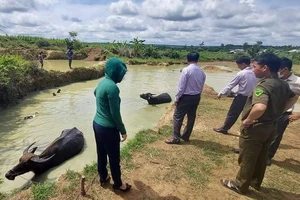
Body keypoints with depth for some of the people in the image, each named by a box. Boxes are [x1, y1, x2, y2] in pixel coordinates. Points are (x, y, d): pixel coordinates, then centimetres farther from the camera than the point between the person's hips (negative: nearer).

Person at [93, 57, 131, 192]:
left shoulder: (102, 81, 3)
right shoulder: (112, 87, -26)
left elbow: (95, 92, 28)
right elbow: (115, 113, -22)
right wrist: (123, 130, -11)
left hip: (97, 123, 9)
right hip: (108, 128, -9)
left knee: (101, 154, 24)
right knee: (114, 158, 11)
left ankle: (103, 177, 44)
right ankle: (118, 184, 32)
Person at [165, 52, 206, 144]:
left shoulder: (186, 70, -16)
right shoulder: (201, 72, 2)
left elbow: (181, 86, -17)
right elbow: (201, 87, 7)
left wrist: (177, 98, -8)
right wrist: (197, 96, 18)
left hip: (186, 97, -7)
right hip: (196, 97, 7)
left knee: (178, 117, 3)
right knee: (191, 117, 14)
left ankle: (176, 138, 7)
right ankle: (186, 136, 27)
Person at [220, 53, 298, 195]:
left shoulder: (263, 85, -27)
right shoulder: (282, 84, 3)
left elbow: (260, 107, -44)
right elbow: (293, 98, 20)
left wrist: (248, 120, -26)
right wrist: (278, 112, 14)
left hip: (256, 128, -9)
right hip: (271, 126, 9)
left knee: (247, 158, 9)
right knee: (261, 156, 23)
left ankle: (240, 186, 27)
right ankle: (255, 182, 42)